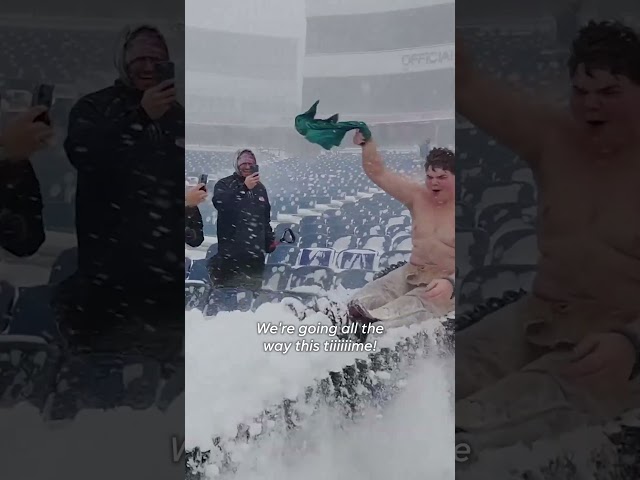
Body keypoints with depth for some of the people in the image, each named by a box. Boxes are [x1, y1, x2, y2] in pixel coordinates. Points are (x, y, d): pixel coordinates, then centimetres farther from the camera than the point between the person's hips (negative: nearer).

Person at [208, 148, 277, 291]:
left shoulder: (260, 187, 15)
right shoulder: (224, 184, -1)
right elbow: (219, 203, -23)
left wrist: (270, 239, 19)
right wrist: (244, 187, -27)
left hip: (255, 251, 4)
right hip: (230, 250, -4)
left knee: (253, 289, 6)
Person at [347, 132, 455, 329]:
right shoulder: (418, 196, 3)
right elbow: (378, 173, 4)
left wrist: (451, 283, -37)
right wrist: (367, 142, -12)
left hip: (446, 284, -6)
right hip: (411, 273, 6)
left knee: (404, 311, -36)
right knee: (358, 303, -16)